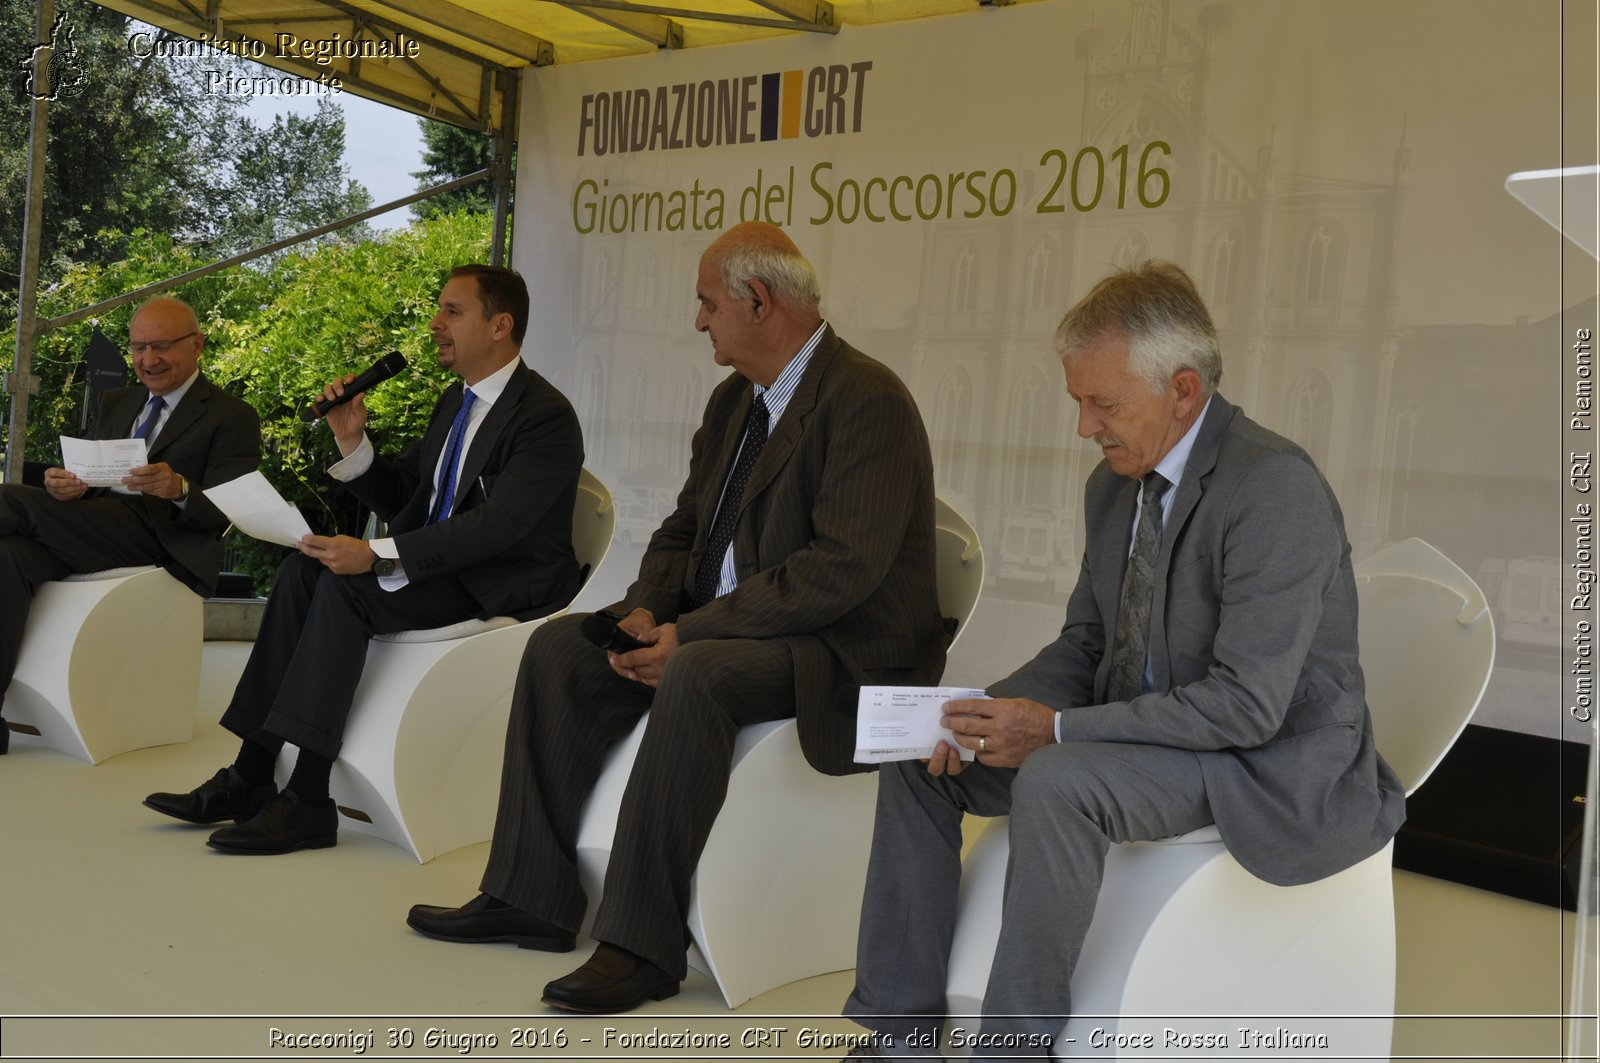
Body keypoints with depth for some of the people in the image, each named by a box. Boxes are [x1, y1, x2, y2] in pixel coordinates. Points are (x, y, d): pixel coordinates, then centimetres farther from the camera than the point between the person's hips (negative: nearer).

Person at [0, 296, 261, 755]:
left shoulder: (232, 418, 4)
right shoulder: (116, 403, 25)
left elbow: (223, 516, -5)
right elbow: (92, 478, 20)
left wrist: (179, 489, -27)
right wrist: (69, 486, -6)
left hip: (163, 548, -6)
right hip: (96, 537, 6)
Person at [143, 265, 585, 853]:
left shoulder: (546, 416, -15)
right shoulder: (455, 402, 17)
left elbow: (497, 524, -26)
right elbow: (396, 496, 19)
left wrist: (377, 557, -31)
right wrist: (352, 440, 0)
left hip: (502, 587, -9)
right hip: (436, 565, 9)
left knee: (344, 584, -27)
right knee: (305, 566, -13)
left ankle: (307, 802, -27)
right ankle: (250, 776, -16)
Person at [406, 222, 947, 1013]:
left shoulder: (868, 402, -16)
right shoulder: (734, 400, 13)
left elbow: (843, 568, -25)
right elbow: (684, 528, 16)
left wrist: (690, 633, -24)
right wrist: (645, 612, -6)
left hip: (844, 648, -9)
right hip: (721, 626, 9)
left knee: (697, 675, -35)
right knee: (558, 647, -2)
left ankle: (642, 945, -26)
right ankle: (532, 897, 3)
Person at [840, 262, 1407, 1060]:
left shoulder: (1275, 487, -22)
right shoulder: (1114, 485, 5)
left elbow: (1247, 702, -26)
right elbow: (1084, 643, 13)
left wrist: (1056, 729, -24)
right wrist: (992, 714, -7)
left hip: (1268, 764, -9)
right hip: (1143, 733, 9)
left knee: (1054, 780, -34)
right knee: (918, 760, 1)